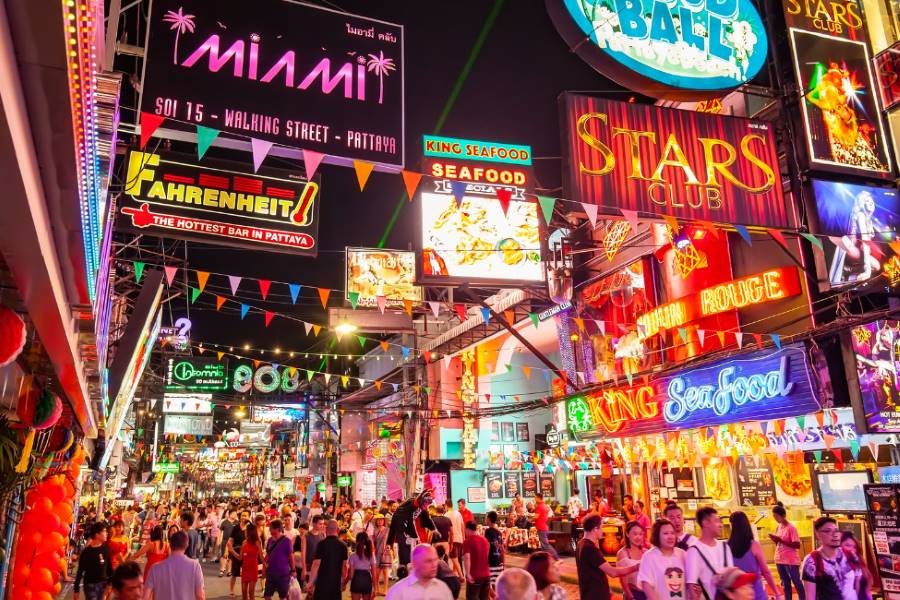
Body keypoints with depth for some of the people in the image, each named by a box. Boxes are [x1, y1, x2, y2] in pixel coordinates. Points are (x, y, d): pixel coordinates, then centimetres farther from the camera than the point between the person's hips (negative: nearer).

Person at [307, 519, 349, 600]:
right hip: (336, 582, 3)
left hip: (322, 582, -3)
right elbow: (344, 565, 7)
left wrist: (310, 582, -5)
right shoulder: (342, 545, 2)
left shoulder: (321, 544, -10)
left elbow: (316, 564, -11)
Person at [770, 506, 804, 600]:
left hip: (791, 561, -7)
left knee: (797, 584, 1)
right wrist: (775, 540, -6)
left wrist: (780, 540, -22)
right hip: (780, 560, 7)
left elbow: (797, 545, -19)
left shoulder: (791, 527, -13)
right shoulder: (778, 527, 9)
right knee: (786, 584, 14)